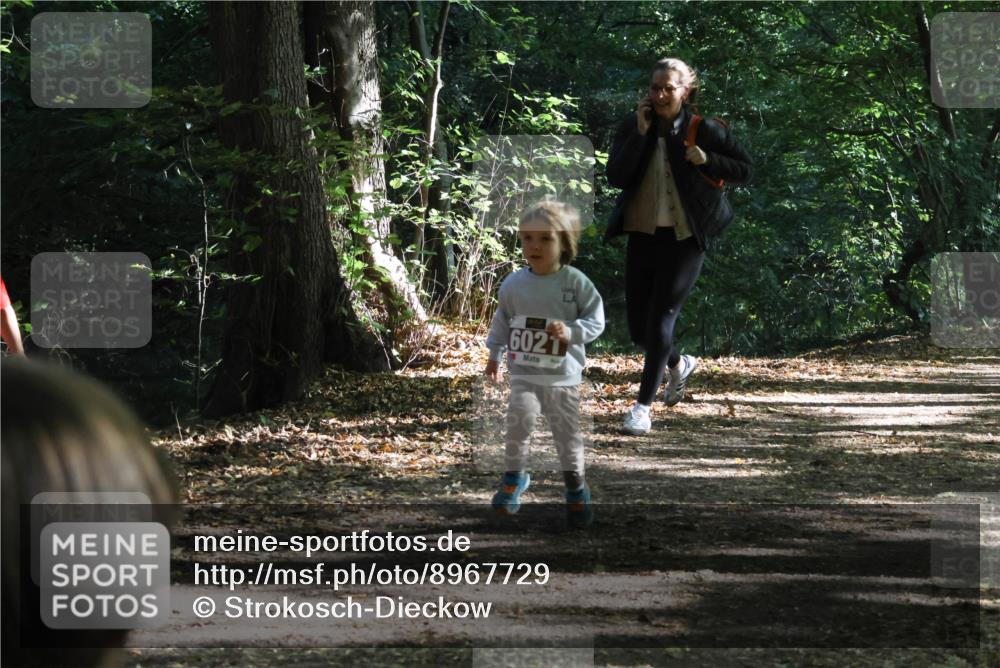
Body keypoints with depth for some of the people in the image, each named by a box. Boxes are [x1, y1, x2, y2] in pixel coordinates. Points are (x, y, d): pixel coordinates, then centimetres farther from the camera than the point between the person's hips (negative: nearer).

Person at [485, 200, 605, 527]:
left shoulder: (576, 282, -8)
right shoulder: (513, 284, 0)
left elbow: (596, 321, -4)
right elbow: (502, 321, 16)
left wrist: (571, 332, -21)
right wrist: (494, 355, 21)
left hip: (563, 375, -1)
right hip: (524, 372, 1)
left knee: (567, 432, 5)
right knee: (519, 418, -18)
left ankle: (576, 487, 25)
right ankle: (514, 476, 4)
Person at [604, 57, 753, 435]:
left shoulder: (704, 130, -6)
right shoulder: (633, 126, 1)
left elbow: (744, 169, 0)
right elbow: (615, 176, -10)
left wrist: (707, 160, -16)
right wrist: (640, 134, -17)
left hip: (684, 238, -4)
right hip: (642, 235, 4)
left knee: (660, 320, -9)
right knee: (638, 328, 9)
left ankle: (643, 405, 0)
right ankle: (678, 364, 40)